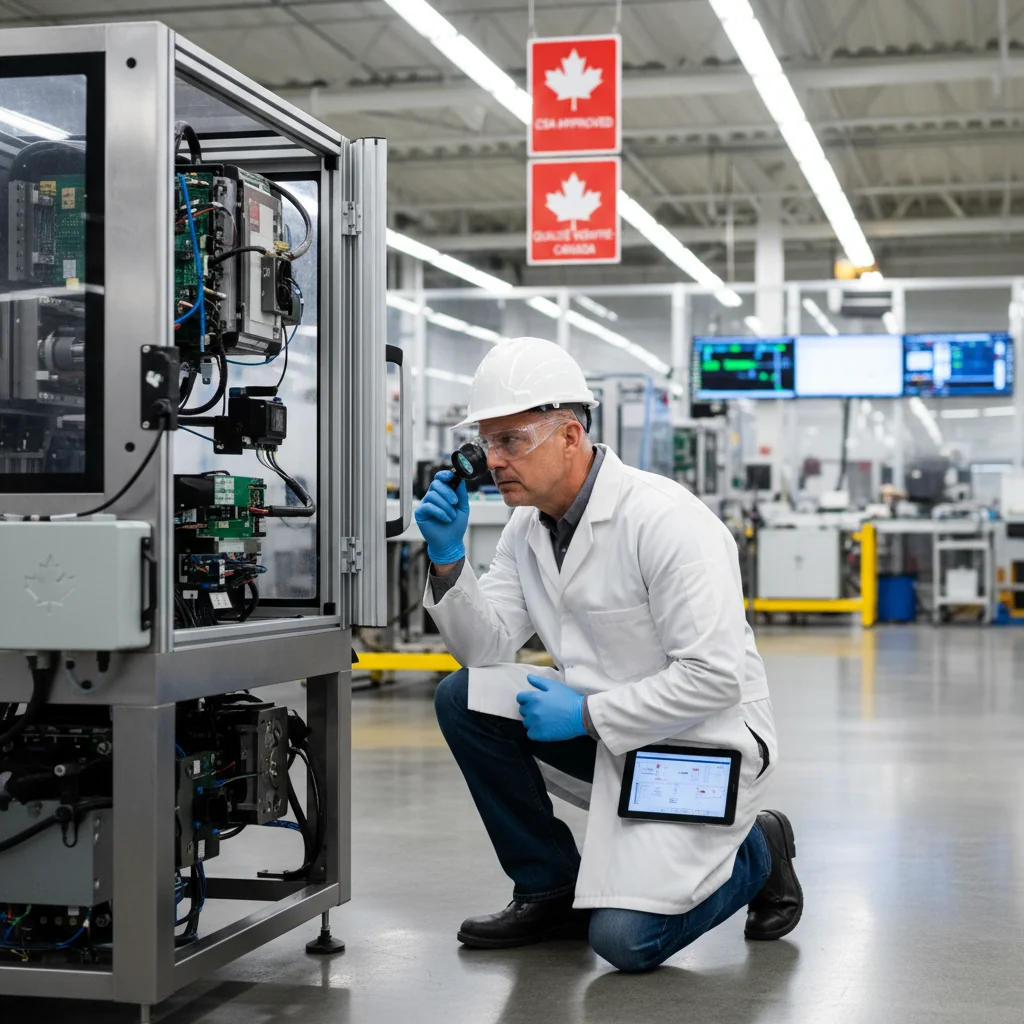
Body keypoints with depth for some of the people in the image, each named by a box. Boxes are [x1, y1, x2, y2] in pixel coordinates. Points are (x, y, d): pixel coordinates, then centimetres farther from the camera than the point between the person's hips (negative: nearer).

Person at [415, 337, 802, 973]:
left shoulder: (664, 519, -23)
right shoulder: (529, 527, 2)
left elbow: (713, 677, -26)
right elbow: (487, 647, -1)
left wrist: (586, 715, -23)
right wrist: (448, 558, -14)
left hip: (702, 741, -8)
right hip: (604, 728, 8)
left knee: (626, 940, -20)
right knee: (461, 700, -8)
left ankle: (755, 854, 11)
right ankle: (552, 891, 5)